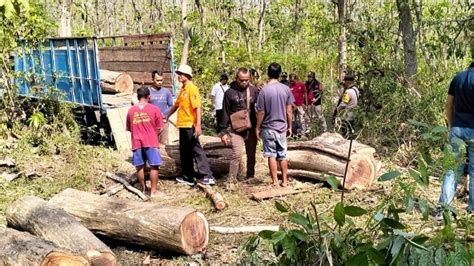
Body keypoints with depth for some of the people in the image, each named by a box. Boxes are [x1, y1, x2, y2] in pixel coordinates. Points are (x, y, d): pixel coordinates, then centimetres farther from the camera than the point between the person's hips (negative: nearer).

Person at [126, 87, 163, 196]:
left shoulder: (131, 110, 4)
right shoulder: (154, 109, -4)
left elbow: (129, 128, 13)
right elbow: (159, 128, 0)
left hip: (137, 142, 3)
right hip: (151, 142, -3)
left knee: (140, 167, 11)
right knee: (153, 166, 3)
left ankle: (143, 188, 22)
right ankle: (153, 190, 4)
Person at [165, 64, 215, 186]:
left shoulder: (192, 89, -13)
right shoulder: (182, 90, 14)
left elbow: (198, 108, -19)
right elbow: (176, 105, 26)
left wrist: (198, 125, -25)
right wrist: (167, 116, 29)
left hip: (190, 125, -9)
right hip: (183, 125, 9)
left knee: (196, 150, -6)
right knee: (184, 152, 13)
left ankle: (207, 176, -2)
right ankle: (187, 177, 22)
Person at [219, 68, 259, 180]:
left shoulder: (254, 90, 3)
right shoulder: (230, 93, -3)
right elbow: (225, 113, 0)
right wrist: (224, 132, -3)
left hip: (251, 128, 3)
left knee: (251, 155, 11)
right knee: (237, 154, -12)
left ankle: (251, 177, 25)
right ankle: (232, 179, -4)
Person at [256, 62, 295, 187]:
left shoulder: (264, 90, -13)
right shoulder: (286, 89, -4)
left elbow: (261, 112, -10)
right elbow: (289, 111, 1)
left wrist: (257, 128, 1)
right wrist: (289, 126, 12)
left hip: (268, 128, -3)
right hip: (282, 127, 3)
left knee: (271, 155, 5)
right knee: (282, 155, 13)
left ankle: (275, 181, 9)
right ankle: (284, 180, 20)